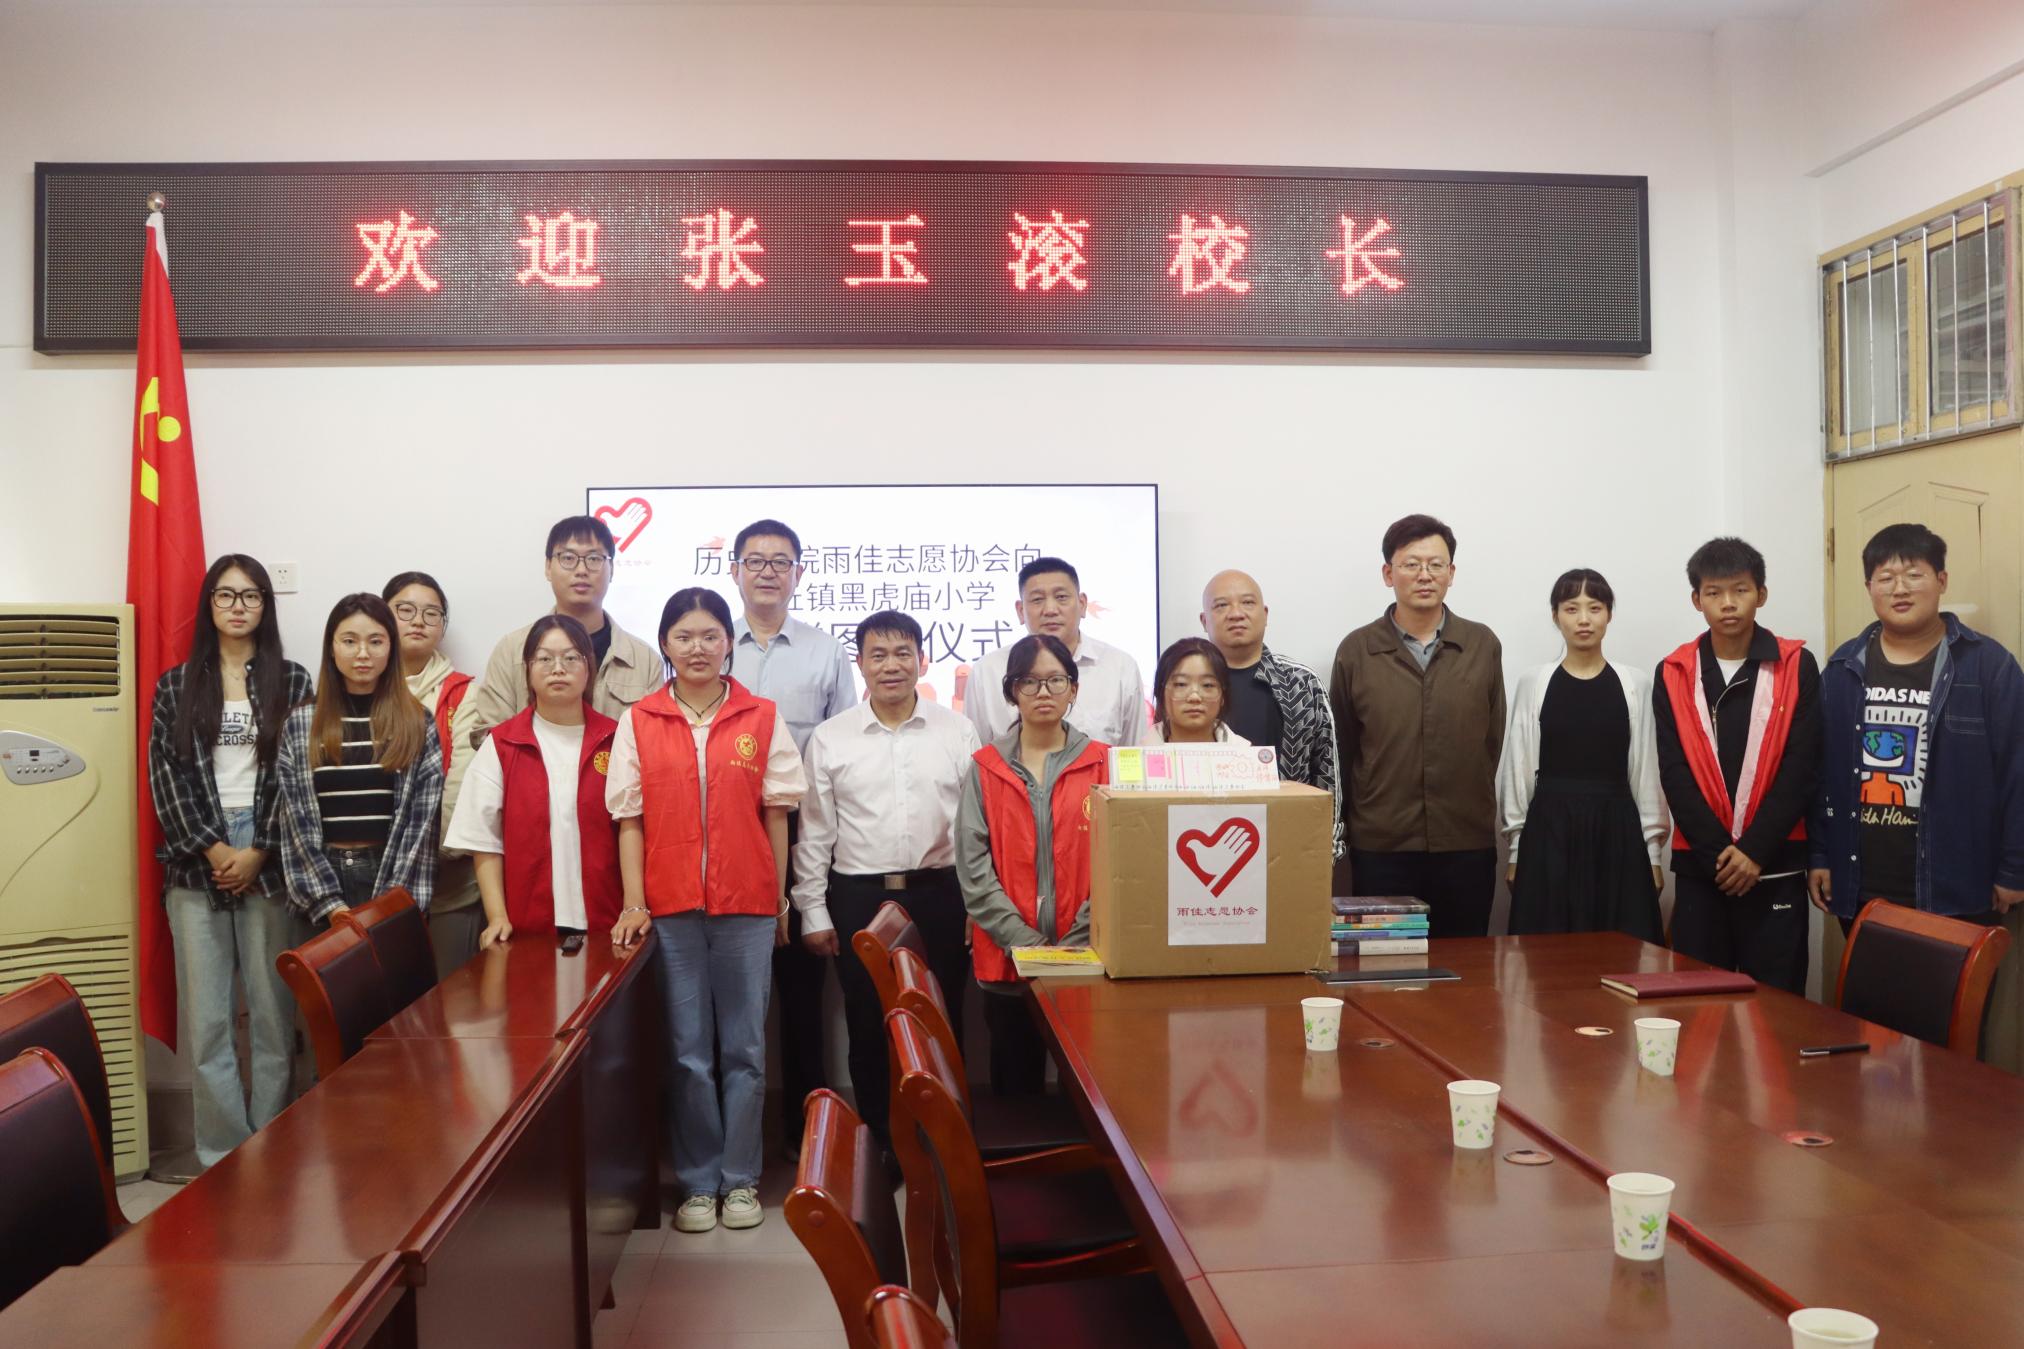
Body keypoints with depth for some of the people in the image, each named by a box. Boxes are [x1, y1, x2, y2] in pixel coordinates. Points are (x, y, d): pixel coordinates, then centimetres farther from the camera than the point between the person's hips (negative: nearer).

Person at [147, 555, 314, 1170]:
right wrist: (213, 848, -7)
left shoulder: (291, 681, 7)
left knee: (274, 1014, 0)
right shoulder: (176, 685, 11)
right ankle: (223, 1158, 7)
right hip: (196, 861, 1)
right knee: (206, 1019, -1)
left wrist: (258, 852, -8)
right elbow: (165, 775, 3)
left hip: (269, 860, -1)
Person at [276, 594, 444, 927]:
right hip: (318, 879, 1)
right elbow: (296, 819, 0)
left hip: (392, 877, -1)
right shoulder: (300, 725, 5)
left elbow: (421, 820, -3)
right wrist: (332, 904, -10)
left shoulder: (418, 725, 2)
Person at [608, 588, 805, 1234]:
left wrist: (780, 897, 3)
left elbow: (776, 813, 4)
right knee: (688, 1052, 7)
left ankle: (740, 1178, 19)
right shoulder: (638, 722, 4)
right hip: (671, 905, 0)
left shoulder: (762, 718, 3)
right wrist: (634, 903, -4)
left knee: (744, 1048, 6)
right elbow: (630, 818, 2)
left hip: (746, 903, 0)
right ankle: (698, 1181, 19)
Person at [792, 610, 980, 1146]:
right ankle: (881, 1140, 22)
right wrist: (813, 911, 2)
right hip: (858, 900, 0)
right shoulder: (829, 738, 2)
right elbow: (813, 833, 5)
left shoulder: (957, 732, 2)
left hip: (939, 896, 0)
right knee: (868, 1027, 8)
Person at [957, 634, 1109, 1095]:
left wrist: (1076, 944, -12)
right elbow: (974, 869, -2)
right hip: (1007, 960, 0)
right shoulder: (985, 768, 5)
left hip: (1088, 959, 0)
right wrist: (1026, 943, -11)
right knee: (1017, 1083, 9)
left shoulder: (1101, 764, 5)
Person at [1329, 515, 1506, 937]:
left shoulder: (1483, 645, 4)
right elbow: (1341, 749, 6)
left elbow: (1493, 740, 9)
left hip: (1467, 846, 1)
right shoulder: (1356, 650, 1)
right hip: (1381, 847, -1)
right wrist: (1352, 827, 8)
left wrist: (1472, 810, 9)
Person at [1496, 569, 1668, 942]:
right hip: (1550, 828, 0)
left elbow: (1646, 769, 5)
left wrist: (1654, 850, 4)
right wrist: (1516, 848, 2)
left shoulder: (1634, 684, 3)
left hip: (1617, 828, 1)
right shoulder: (1533, 683, 2)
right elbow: (1518, 768, 4)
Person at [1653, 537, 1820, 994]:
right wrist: (1718, 850, -11)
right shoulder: (1674, 674, 4)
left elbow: (1802, 768, -5)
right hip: (1699, 865, 1)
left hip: (1775, 866, -1)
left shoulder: (1796, 666, 0)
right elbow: (1674, 773, -1)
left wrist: (1754, 850, -12)